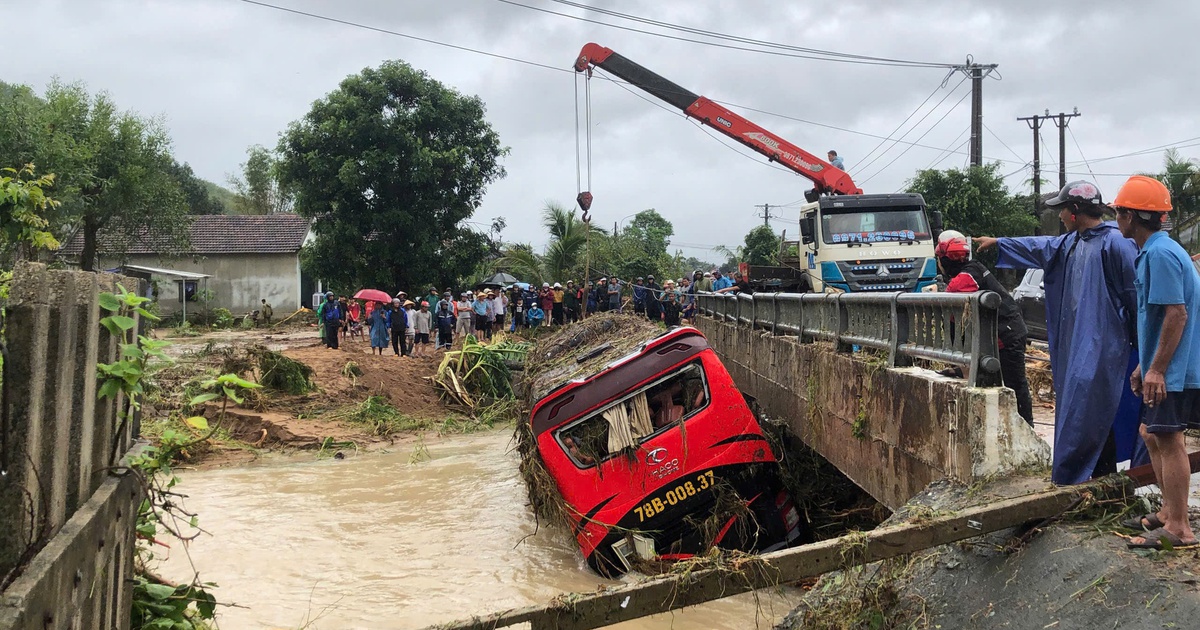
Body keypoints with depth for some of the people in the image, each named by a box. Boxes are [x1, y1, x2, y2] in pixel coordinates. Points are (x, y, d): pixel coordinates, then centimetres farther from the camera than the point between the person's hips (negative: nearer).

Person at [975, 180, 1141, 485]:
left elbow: (1135, 294, -13)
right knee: (1073, 408, 11)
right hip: (1074, 342, 9)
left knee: (1088, 411, -8)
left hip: (1101, 345, -9)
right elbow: (1040, 246, 34)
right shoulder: (1071, 242, 15)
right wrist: (997, 242, 44)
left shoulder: (1115, 242, -13)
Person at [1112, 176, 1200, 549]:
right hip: (1162, 368, 10)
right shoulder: (1151, 252, 14)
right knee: (1152, 434, 18)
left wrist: (1157, 369, -22)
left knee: (1168, 441, -4)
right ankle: (1169, 511, 28)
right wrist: (1144, 364, 22)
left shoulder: (1160, 254, -18)